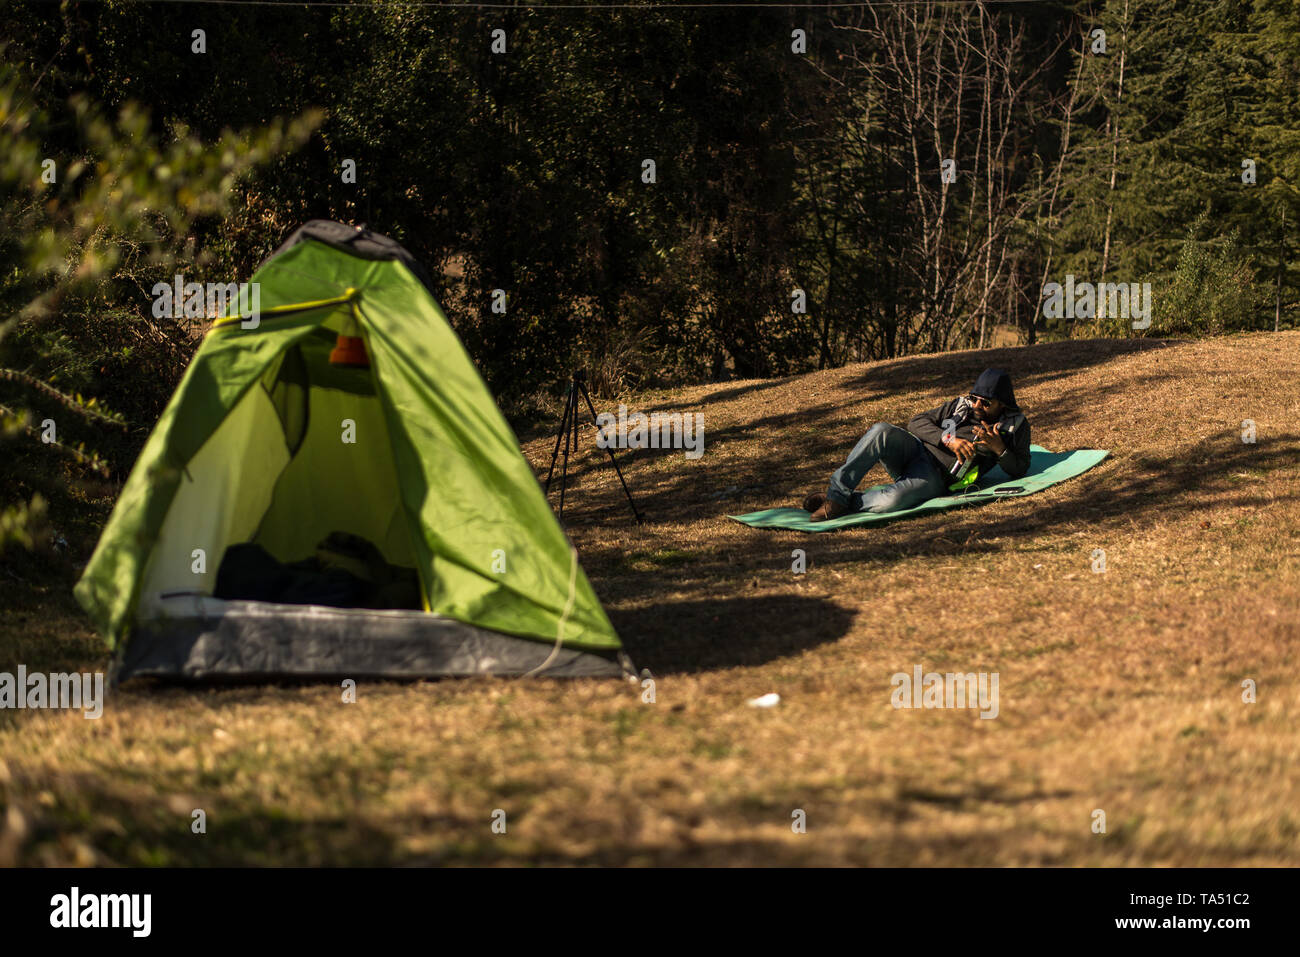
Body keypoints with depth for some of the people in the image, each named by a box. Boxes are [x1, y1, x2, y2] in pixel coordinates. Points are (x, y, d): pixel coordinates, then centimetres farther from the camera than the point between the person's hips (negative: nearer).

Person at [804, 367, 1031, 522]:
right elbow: (917, 422, 11)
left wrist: (999, 448, -10)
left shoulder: (1016, 425, 11)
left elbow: (1019, 470, 8)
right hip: (916, 448, 3)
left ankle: (838, 504, -13)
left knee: (890, 502, -37)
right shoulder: (961, 405, 16)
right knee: (881, 431, -34)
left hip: (935, 477, -3)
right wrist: (948, 439, -6)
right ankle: (837, 492, -30)